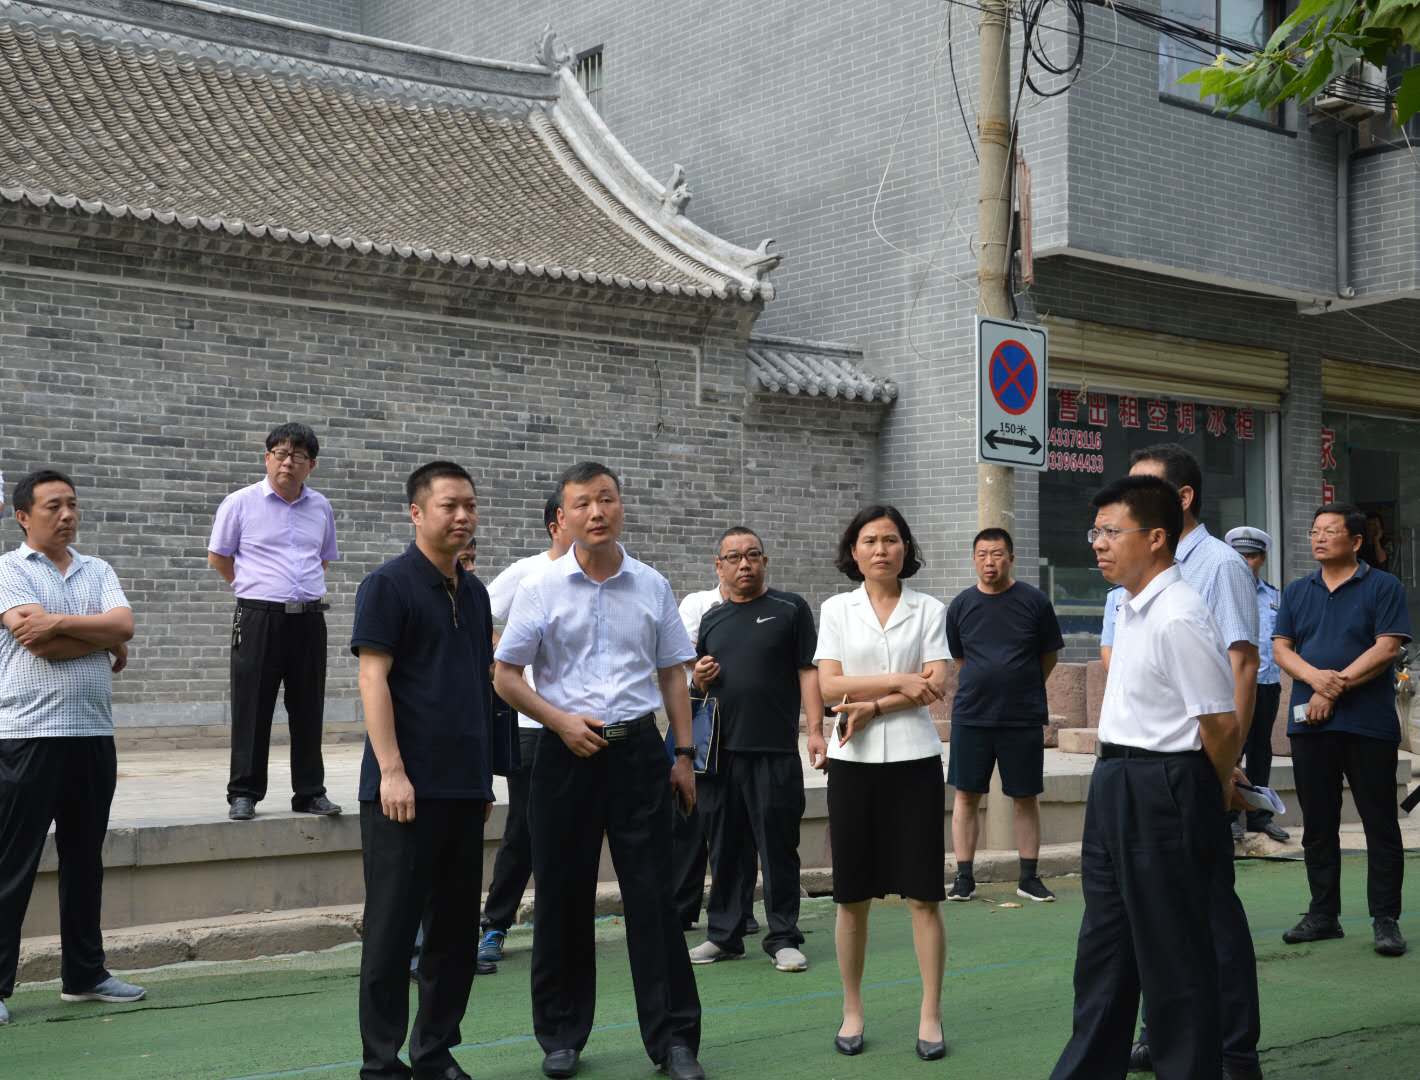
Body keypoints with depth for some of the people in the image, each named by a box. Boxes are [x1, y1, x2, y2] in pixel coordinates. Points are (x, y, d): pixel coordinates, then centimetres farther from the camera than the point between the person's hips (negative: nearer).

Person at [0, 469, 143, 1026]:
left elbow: (124, 624, -5)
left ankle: (84, 973, 22)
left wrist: (59, 621, -16)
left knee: (84, 859, 13)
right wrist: (106, 639, -4)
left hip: (94, 733, 5)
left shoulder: (97, 571, 13)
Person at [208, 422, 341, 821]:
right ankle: (243, 794, 8)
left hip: (309, 619, 3)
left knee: (308, 710, 7)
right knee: (252, 709, 0)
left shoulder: (321, 508, 10)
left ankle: (310, 792, 15)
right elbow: (217, 557, 7)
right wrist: (256, 587, 11)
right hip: (259, 619, -3)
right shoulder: (240, 503, -1)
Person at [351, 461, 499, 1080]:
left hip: (464, 789, 7)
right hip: (406, 789, -7)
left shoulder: (475, 593, 14)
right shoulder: (389, 586, -6)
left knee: (456, 930, 11)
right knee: (392, 930, 0)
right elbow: (372, 677, -12)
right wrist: (392, 770, -19)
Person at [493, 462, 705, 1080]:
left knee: (653, 895, 1)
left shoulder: (652, 587, 5)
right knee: (562, 899, 7)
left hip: (638, 750, 1)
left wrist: (684, 756, 6)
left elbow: (673, 675, 11)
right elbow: (505, 677, 1)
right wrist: (562, 721, -11)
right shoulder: (540, 589, -1)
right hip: (566, 751, -1)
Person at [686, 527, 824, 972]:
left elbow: (808, 671, 0)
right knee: (725, 847, 9)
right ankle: (723, 934, 19)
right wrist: (698, 678, 1)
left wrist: (816, 729, -10)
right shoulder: (711, 619, 16)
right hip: (720, 750, 4)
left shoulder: (790, 609, 4)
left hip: (775, 751, -4)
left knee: (779, 846, 0)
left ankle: (783, 938, 9)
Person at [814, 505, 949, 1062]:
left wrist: (871, 707, -13)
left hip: (914, 759, -1)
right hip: (853, 762, 1)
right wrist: (900, 681, -12)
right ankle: (852, 1012, 19)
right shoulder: (835, 609, 6)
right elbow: (829, 685, -5)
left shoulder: (929, 610, 4)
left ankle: (930, 1016, 9)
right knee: (852, 896, 6)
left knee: (923, 895, 0)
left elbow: (936, 687, -7)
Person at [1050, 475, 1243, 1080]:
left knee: (1173, 957, 4)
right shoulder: (1131, 610, 9)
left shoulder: (1178, 617, -20)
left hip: (1164, 792, -10)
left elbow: (1222, 724, -19)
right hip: (1116, 786, 10)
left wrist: (1212, 795, -3)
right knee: (1104, 949, 18)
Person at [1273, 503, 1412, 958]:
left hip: (1368, 725, -4)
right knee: (1318, 825, 9)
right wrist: (1316, 677, -13)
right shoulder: (1297, 592, 14)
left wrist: (1337, 687, -13)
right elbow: (1281, 648, 7)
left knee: (1380, 825, 0)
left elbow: (1387, 648, -8)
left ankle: (1385, 919, 7)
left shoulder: (1383, 587, 1)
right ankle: (1323, 915, 18)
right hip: (1309, 724, 4)